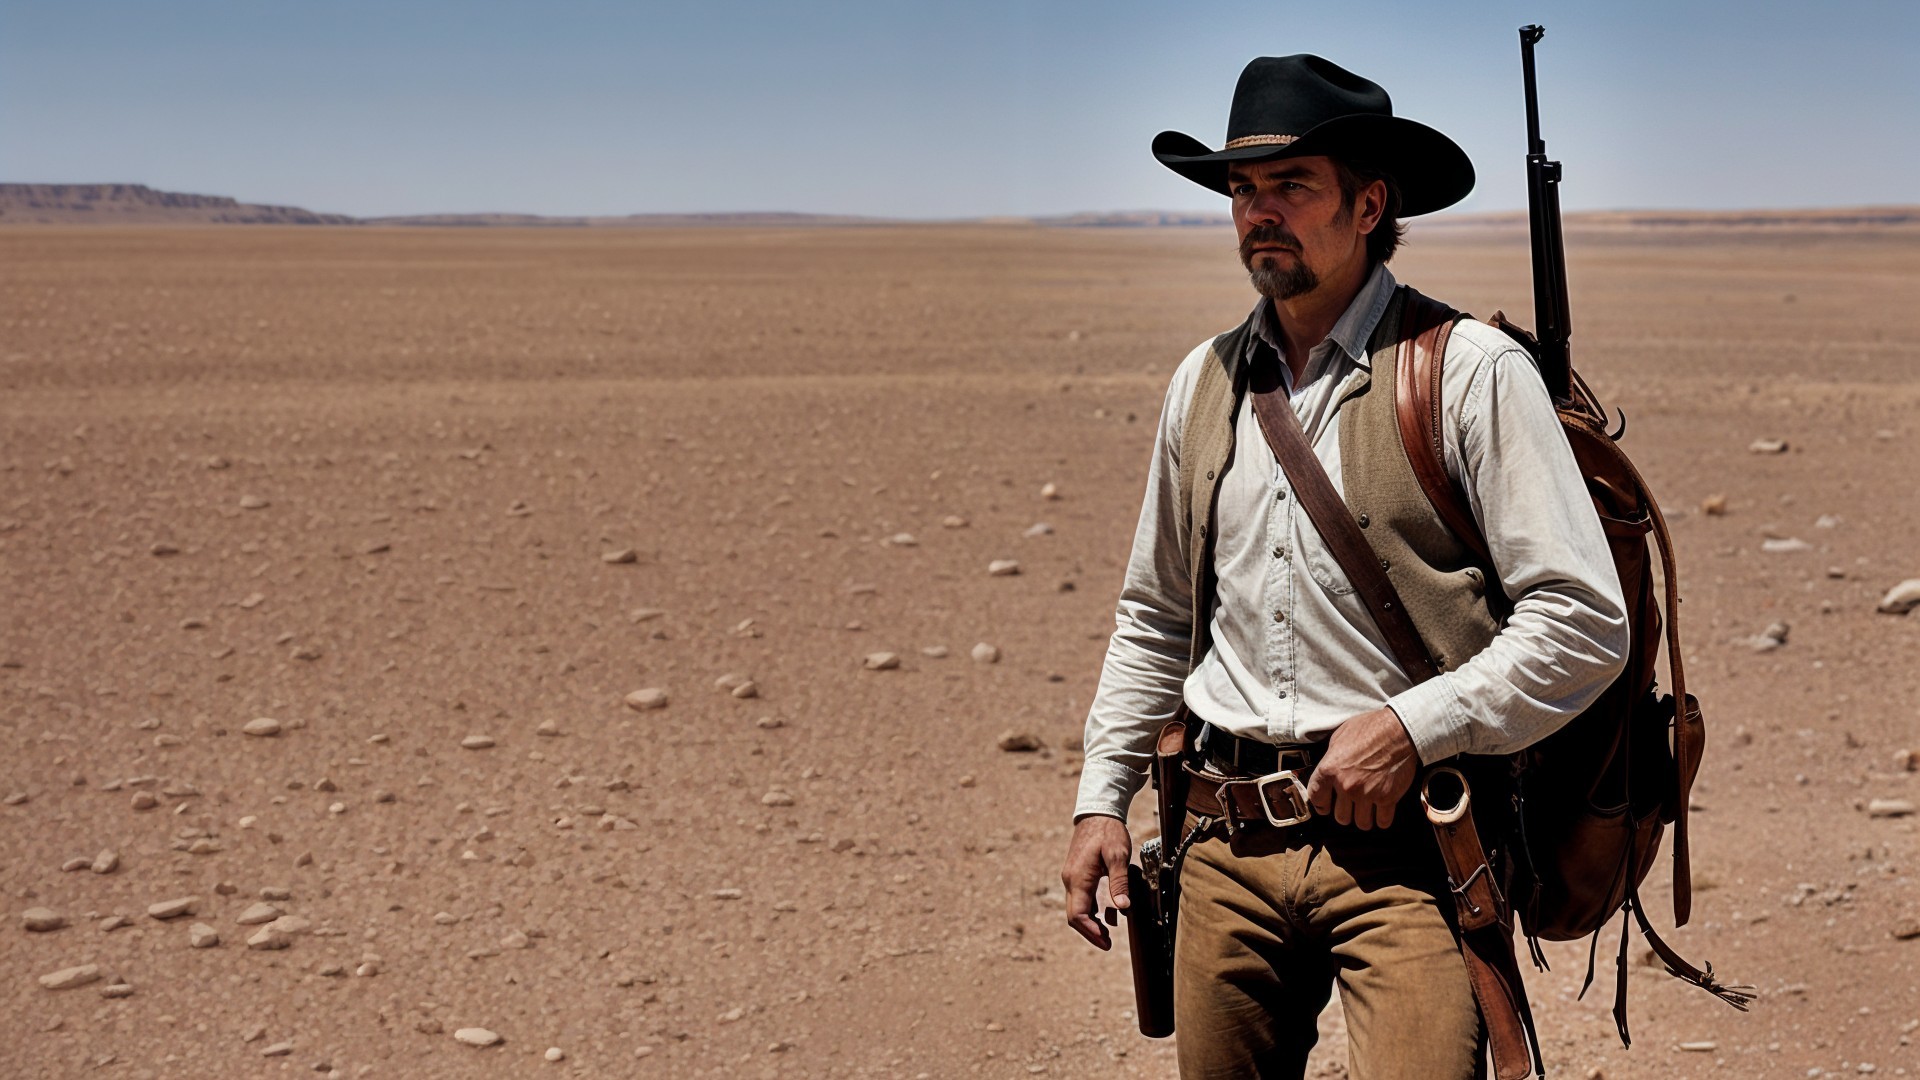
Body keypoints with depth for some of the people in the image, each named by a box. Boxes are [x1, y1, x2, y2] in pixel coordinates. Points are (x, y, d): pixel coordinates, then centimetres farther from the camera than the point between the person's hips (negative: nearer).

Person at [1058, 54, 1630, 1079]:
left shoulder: (1470, 372, -5)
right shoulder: (1203, 382, 11)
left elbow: (1585, 621, -8)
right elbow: (1154, 617, 21)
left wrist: (1410, 727, -14)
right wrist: (1102, 798, 15)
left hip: (1405, 841, -5)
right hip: (1228, 844, 5)